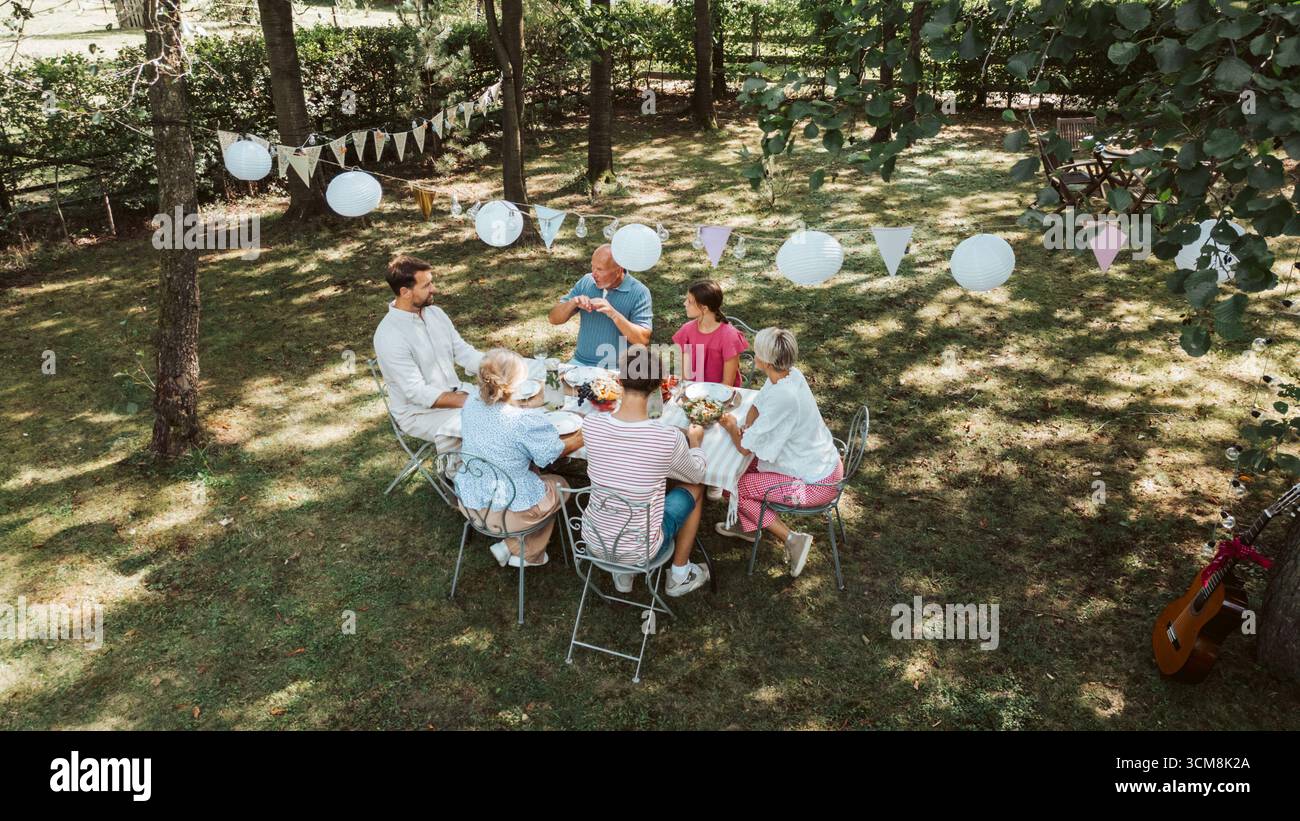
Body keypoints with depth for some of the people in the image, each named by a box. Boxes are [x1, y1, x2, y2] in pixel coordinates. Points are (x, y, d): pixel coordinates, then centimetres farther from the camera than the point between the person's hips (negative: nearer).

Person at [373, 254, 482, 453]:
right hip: (419, 413, -7)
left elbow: (463, 351, 5)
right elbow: (418, 393, -25)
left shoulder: (435, 313, 1)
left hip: (455, 395, 7)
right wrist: (469, 401, -29)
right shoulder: (389, 335, -24)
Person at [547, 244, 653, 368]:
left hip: (617, 368, -4)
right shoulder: (586, 281, 5)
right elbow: (554, 319, 7)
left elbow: (643, 340, -15)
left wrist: (613, 314, -24)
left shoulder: (639, 292, -7)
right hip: (581, 362, 4)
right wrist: (572, 303, -13)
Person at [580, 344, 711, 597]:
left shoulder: (591, 424, -16)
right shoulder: (669, 438, -24)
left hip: (593, 542, 3)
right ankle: (679, 575, 35)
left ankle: (623, 574, 35)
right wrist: (695, 441, 19)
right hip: (640, 551, -3)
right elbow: (696, 474, -1)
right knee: (693, 487, 21)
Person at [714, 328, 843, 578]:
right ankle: (749, 526, 30)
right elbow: (758, 404, 13)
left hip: (815, 483, -9)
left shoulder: (782, 397, -31)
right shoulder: (791, 374, -5)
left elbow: (745, 447, -23)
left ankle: (791, 539, 2)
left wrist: (732, 427, -3)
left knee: (732, 486, -2)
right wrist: (745, 428, -5)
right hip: (824, 462, 9)